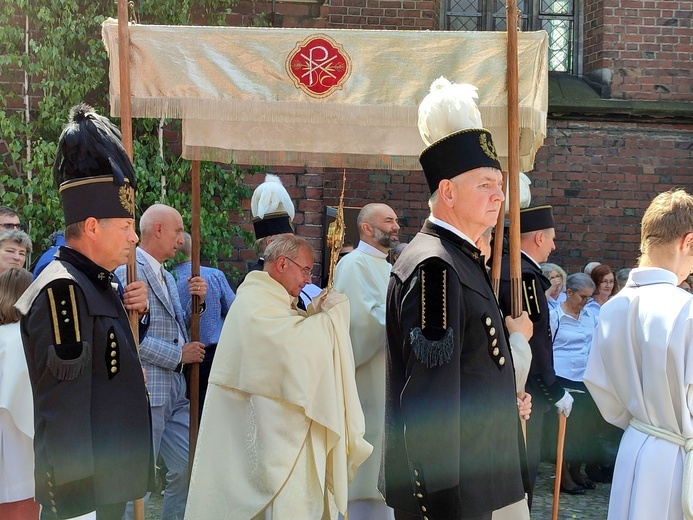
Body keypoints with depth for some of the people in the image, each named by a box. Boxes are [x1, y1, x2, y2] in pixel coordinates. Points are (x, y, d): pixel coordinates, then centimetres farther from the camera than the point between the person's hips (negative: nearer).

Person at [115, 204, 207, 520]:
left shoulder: (167, 277, 16)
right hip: (146, 390, -9)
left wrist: (197, 299, 1)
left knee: (189, 467, 13)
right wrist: (179, 355, -14)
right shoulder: (130, 271, -13)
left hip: (175, 390, 9)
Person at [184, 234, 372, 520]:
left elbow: (289, 340, 17)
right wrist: (332, 314, -14)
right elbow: (294, 342, -27)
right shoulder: (256, 301, -17)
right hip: (264, 429, -11)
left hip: (270, 423, 11)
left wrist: (314, 313, 2)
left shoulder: (266, 298, 17)